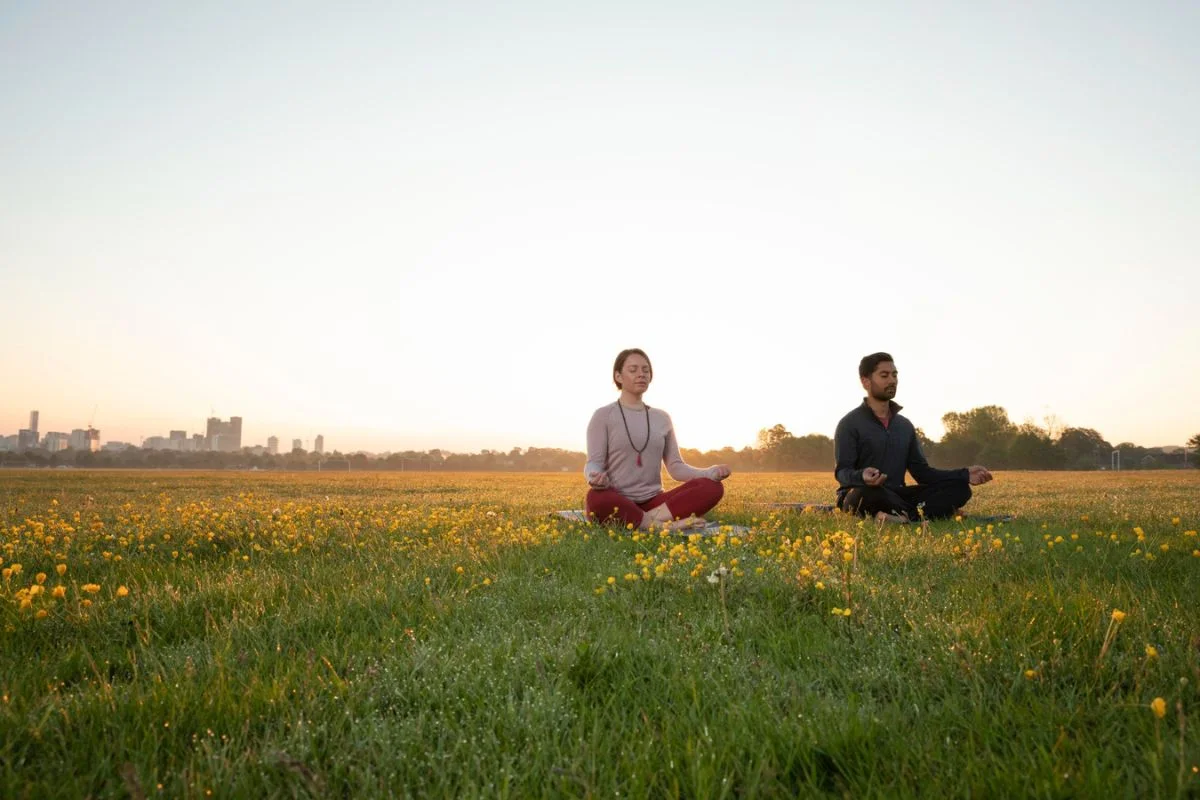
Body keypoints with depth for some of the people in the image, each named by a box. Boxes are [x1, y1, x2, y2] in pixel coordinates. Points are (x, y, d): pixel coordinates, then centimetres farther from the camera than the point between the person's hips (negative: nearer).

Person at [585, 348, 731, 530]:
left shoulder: (662, 418, 15)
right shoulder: (603, 416, 1)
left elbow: (676, 467, 11)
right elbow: (593, 464, -7)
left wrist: (711, 472, -9)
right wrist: (596, 478, -33)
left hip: (653, 502, 4)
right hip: (617, 504, -4)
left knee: (713, 488, -18)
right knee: (596, 498, -42)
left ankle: (653, 517, -31)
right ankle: (664, 525, -30)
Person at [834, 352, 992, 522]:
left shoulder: (905, 426, 15)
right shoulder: (850, 424, -5)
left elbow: (921, 471, 12)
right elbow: (842, 472, -14)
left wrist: (964, 475, -2)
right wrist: (862, 477, -38)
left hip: (896, 496, 6)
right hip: (857, 496, -6)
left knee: (959, 488, -10)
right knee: (869, 492, -42)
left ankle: (906, 515, -32)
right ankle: (922, 513, -21)